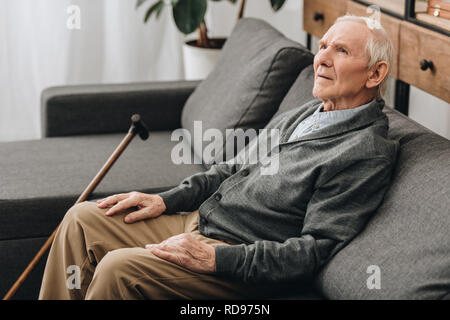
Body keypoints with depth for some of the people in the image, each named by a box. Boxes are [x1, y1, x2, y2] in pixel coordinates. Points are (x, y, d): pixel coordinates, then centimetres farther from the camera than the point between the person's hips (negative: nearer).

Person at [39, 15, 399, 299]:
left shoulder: (369, 153, -16)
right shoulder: (300, 116, 13)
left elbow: (315, 252, -20)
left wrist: (215, 258, -24)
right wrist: (165, 200, 8)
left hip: (243, 270, -9)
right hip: (196, 224, 9)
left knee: (119, 267, -27)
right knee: (82, 218, 4)